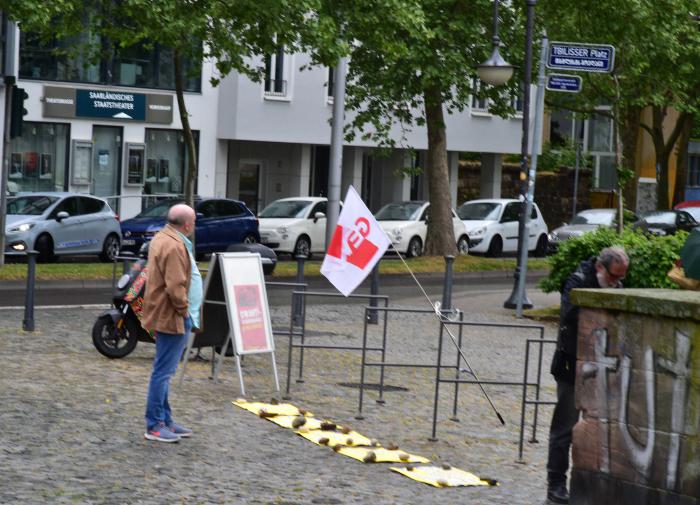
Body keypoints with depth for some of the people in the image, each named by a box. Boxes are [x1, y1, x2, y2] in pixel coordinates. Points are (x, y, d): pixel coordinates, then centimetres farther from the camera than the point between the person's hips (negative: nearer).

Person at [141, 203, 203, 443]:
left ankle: (165, 420, 25)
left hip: (165, 316, 11)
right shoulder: (174, 246, -21)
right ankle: (154, 425, -1)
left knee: (164, 372, 16)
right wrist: (184, 309, -13)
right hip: (173, 318, -11)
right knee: (163, 371, -6)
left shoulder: (162, 238, 14)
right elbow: (175, 286, -26)